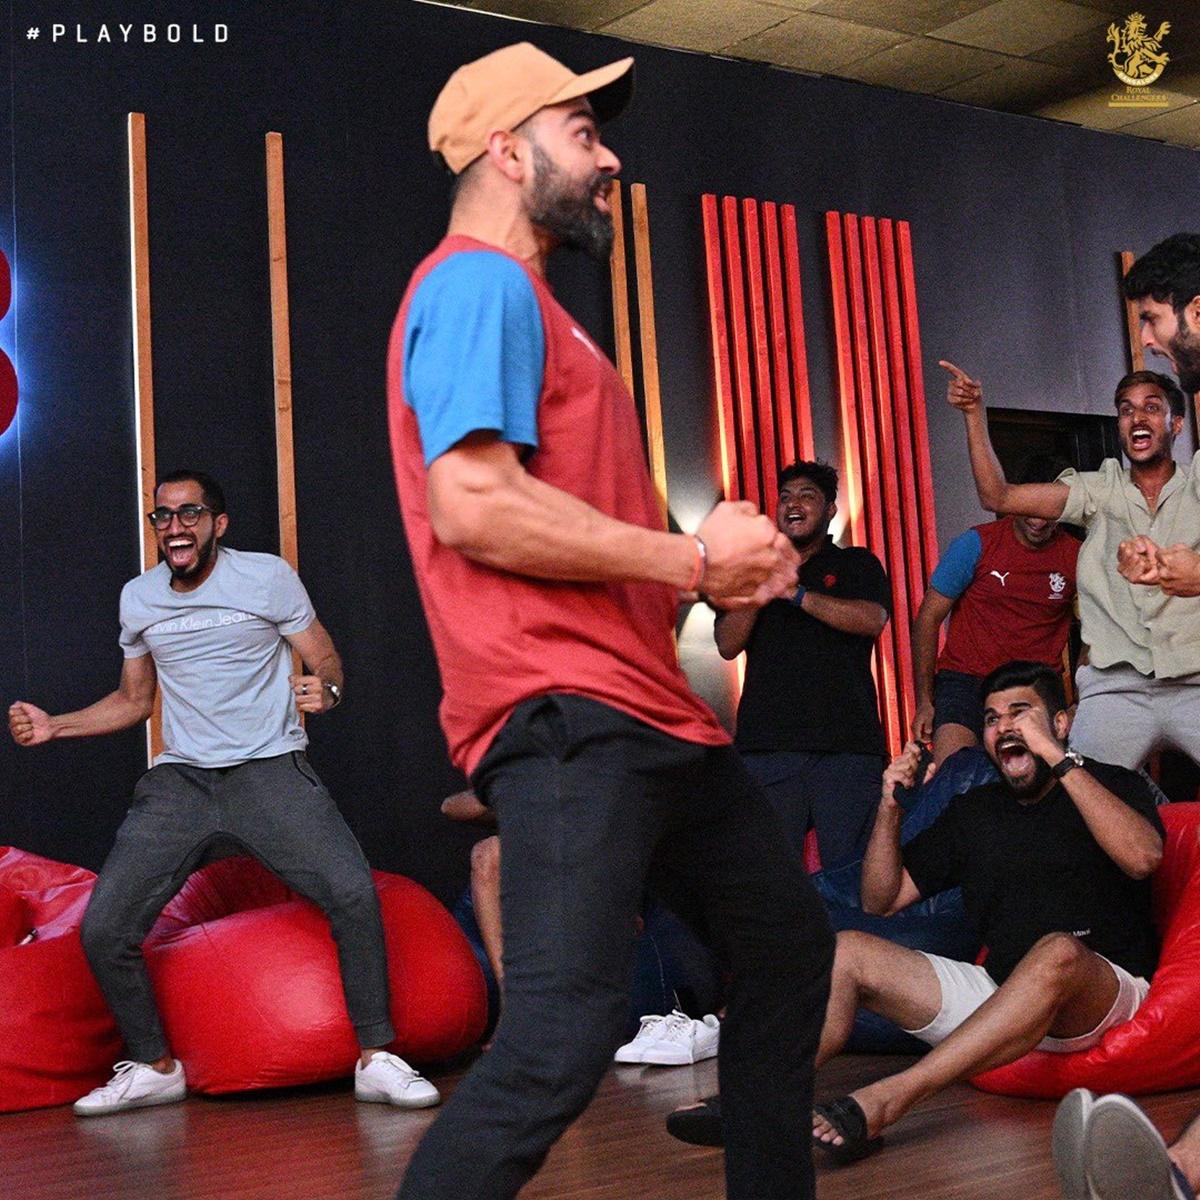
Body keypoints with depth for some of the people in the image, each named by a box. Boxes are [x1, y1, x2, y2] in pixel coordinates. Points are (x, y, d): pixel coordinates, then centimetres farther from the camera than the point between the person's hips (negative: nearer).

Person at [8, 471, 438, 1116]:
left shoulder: (268, 576, 1)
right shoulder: (137, 598, 13)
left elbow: (325, 660, 3)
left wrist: (323, 690, -20)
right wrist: (53, 726, 10)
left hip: (269, 768, -4)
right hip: (178, 780, 4)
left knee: (353, 893, -26)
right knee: (102, 929, -8)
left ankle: (375, 1059, -10)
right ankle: (154, 1068, 16)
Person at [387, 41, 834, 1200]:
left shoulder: (524, 299, 24)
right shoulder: (478, 282, -8)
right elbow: (473, 504, -21)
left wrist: (715, 563, 10)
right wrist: (691, 558, -13)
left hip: (648, 712, 11)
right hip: (564, 713, -11)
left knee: (788, 942, 21)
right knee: (564, 1036, -21)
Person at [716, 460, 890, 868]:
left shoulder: (856, 564, 16)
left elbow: (873, 620, -5)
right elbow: (728, 645, 10)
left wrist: (794, 593, -9)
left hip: (847, 742, -1)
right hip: (767, 743, 2)